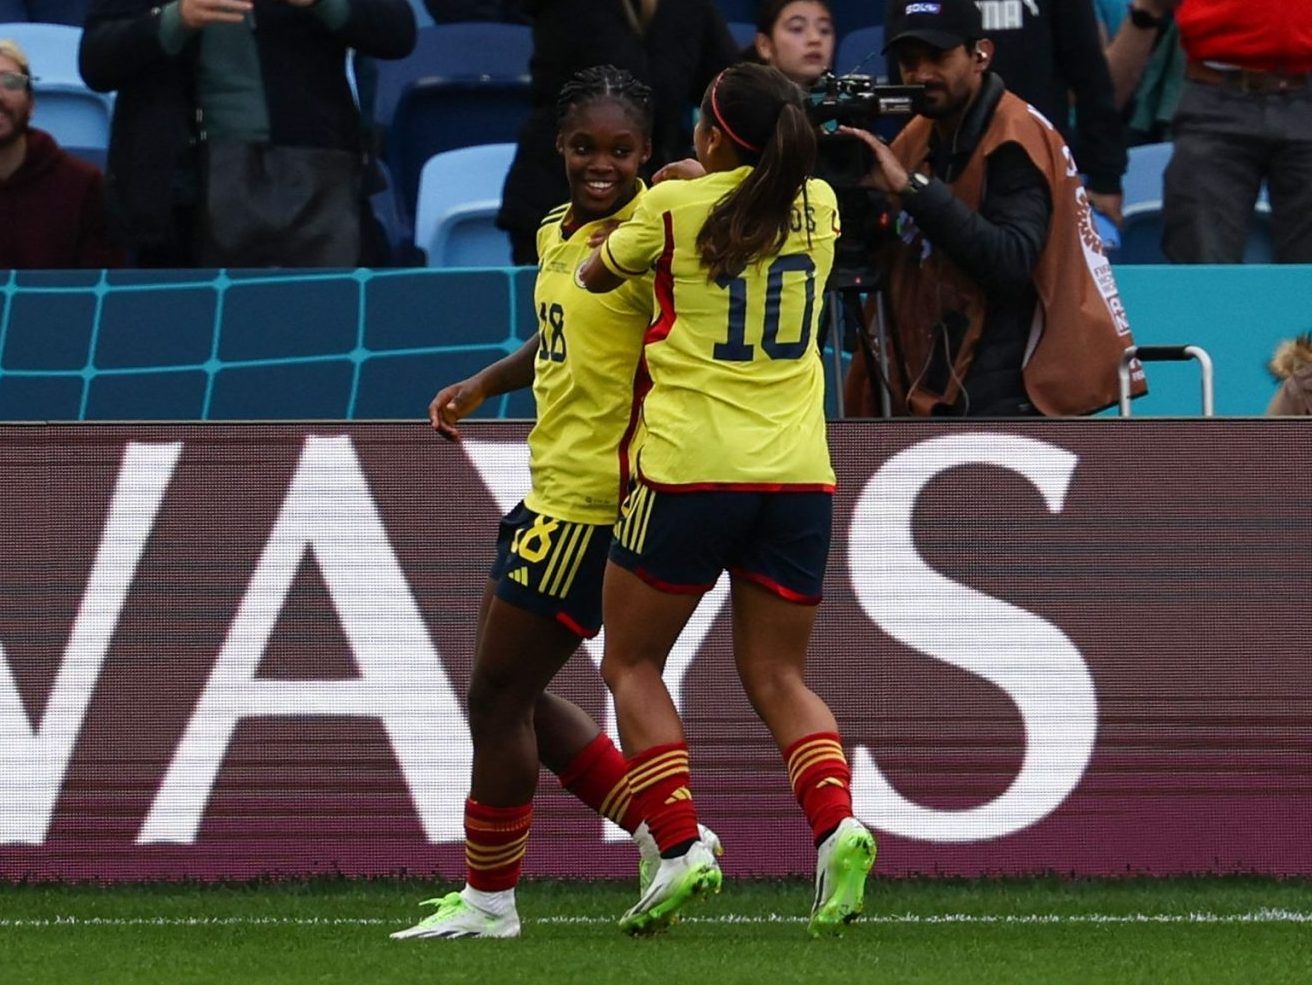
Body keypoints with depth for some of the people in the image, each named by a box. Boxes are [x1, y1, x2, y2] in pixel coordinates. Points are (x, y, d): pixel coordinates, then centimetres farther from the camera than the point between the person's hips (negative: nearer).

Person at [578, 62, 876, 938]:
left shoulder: (675, 207, -4)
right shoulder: (819, 206, 7)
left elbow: (596, 275, 16)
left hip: (691, 470, -4)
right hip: (798, 474, 4)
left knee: (632, 662, 11)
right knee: (779, 676, 10)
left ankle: (680, 845, -5)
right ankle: (837, 825, -16)